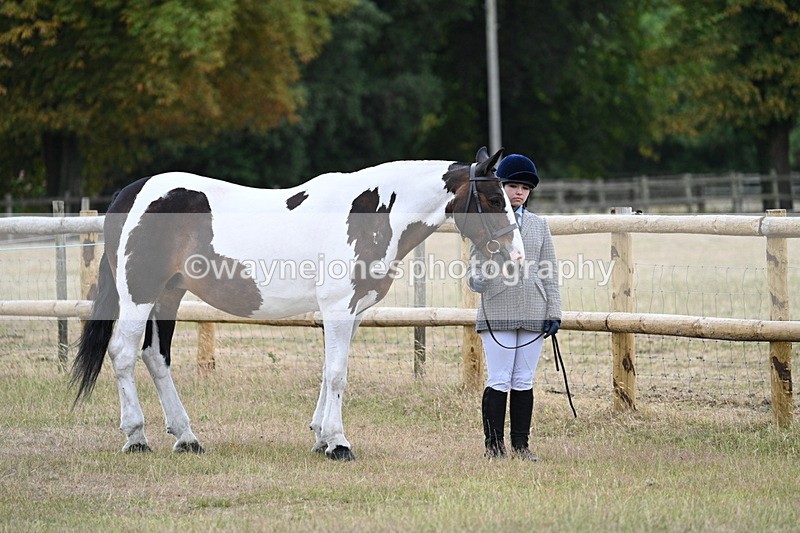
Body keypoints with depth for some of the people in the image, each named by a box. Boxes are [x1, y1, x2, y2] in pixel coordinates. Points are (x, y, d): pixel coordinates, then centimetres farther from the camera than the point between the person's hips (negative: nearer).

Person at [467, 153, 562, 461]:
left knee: (524, 382, 6)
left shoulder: (539, 225, 12)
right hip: (497, 313, -3)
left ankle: (521, 445, 11)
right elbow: (475, 266, 5)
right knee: (499, 381, -4)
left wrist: (554, 312, 4)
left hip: (533, 314, 3)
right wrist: (476, 281, -18)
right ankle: (493, 444, 4)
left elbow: (550, 273, 11)